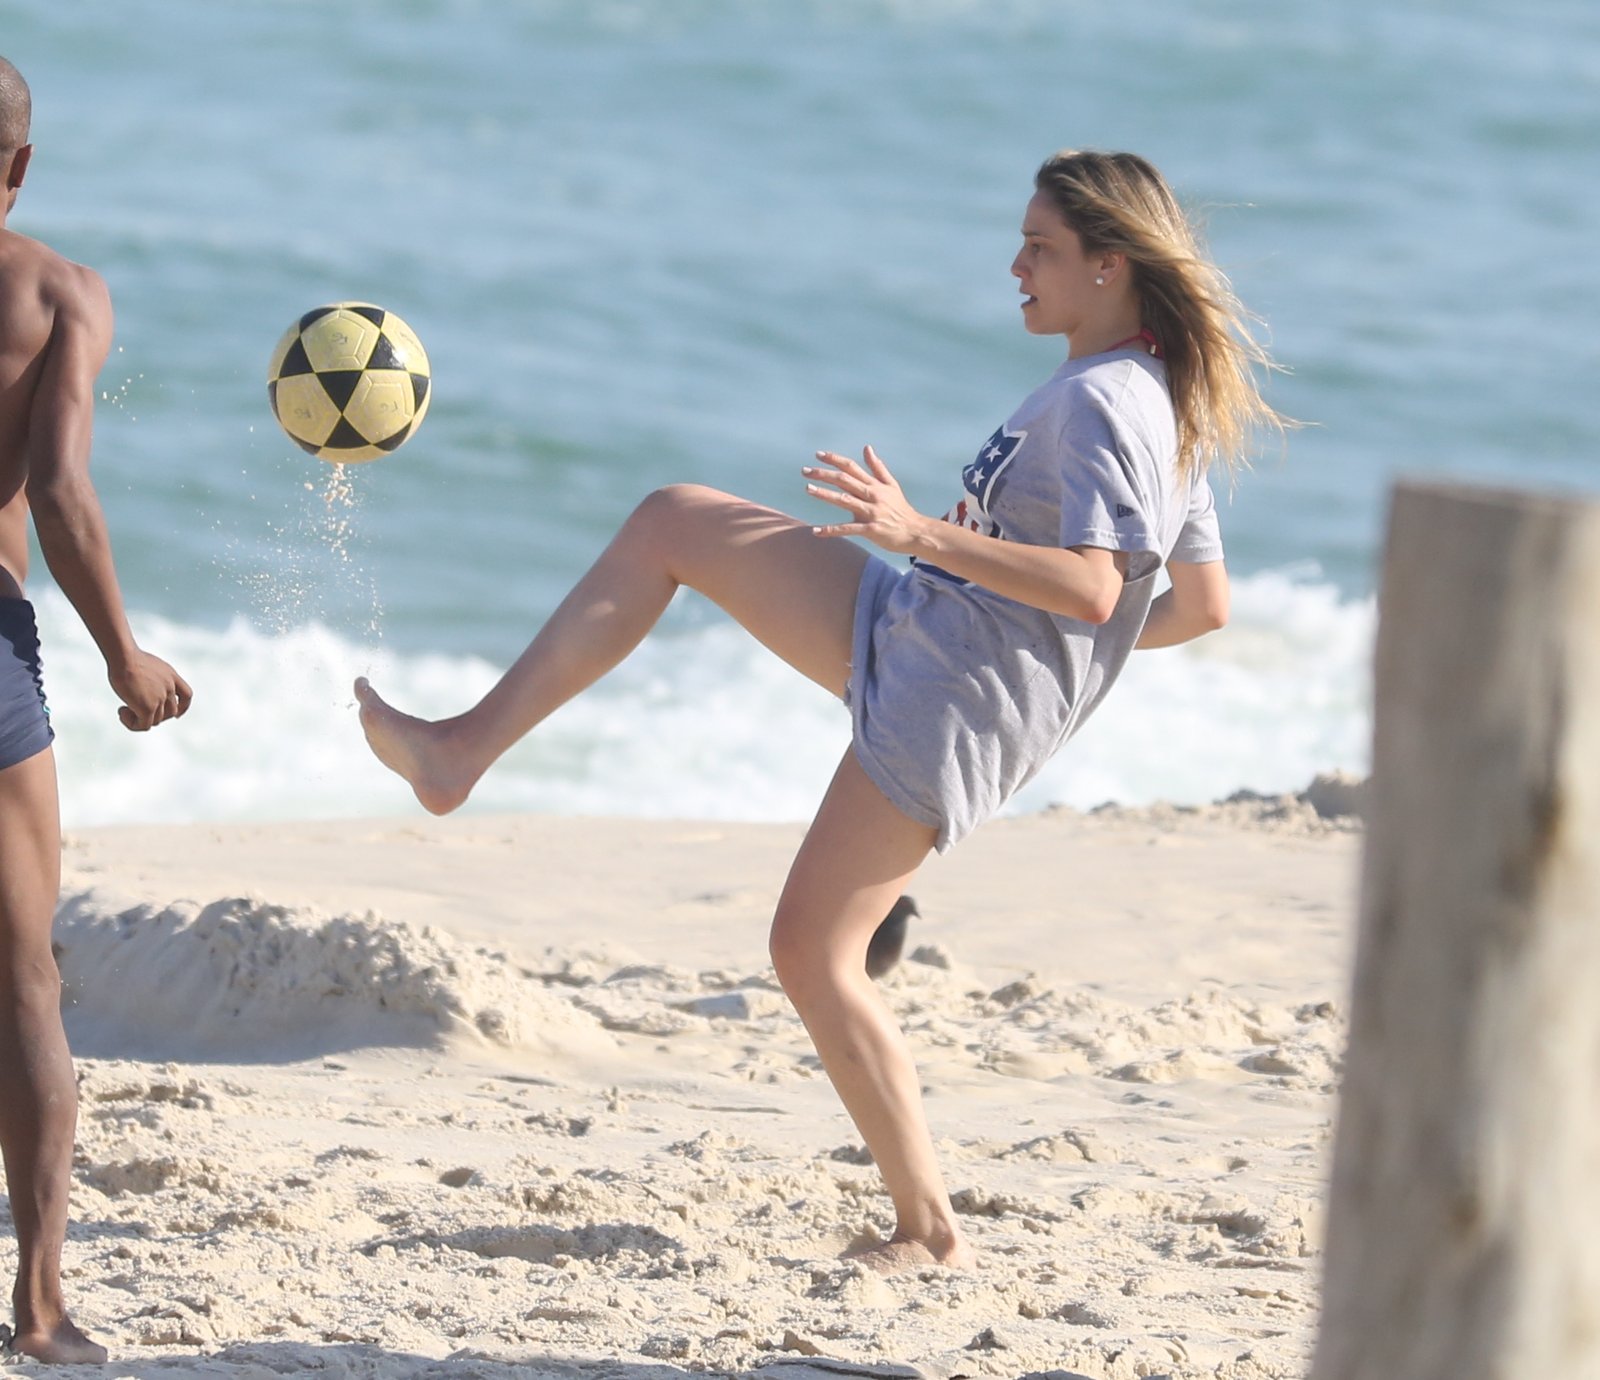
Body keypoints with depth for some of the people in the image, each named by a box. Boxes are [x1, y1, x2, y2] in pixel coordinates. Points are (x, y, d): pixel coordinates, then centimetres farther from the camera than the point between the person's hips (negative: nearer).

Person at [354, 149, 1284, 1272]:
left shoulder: (1101, 402, -18)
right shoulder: (1171, 409, 12)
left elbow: (1090, 588, -31)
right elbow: (1204, 604, 16)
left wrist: (922, 534, -33)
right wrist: (1061, 649, 26)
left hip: (953, 698, -10)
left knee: (812, 948, -4)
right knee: (673, 522, 11)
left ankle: (931, 1229, 2)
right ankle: (468, 748, 5)